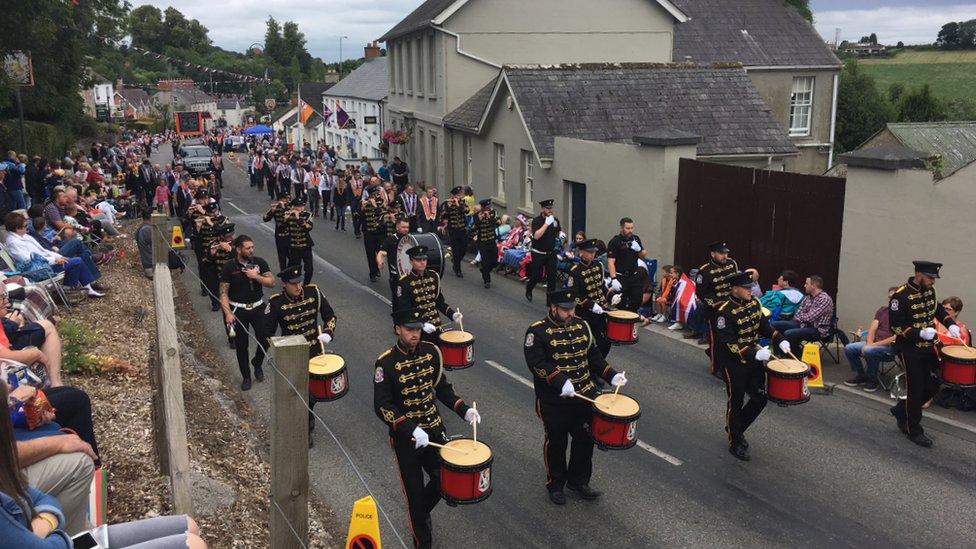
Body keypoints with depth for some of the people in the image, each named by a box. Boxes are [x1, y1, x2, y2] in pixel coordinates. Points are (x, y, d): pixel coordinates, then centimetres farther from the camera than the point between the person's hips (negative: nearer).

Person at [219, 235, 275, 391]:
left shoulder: (259, 262, -4)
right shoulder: (229, 267, -11)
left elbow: (272, 282, -6)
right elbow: (224, 293, -10)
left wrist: (256, 276, -21)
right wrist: (228, 313, -20)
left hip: (258, 307, 2)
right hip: (238, 310, -2)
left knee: (264, 340, -3)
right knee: (241, 345, 6)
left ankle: (257, 364, 28)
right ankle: (246, 377, 23)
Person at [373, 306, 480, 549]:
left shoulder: (431, 352, -3)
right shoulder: (386, 363, -18)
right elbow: (382, 407, -19)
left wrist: (464, 409, -6)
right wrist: (411, 429, -30)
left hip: (434, 430, 5)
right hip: (405, 437, -4)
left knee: (443, 480, 12)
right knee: (415, 491, 7)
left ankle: (422, 511, 44)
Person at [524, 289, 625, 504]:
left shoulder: (581, 326, 7)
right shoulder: (537, 331, -13)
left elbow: (593, 356, 13)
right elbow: (537, 363, -21)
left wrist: (611, 376, 1)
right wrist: (560, 382, -30)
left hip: (585, 396, 6)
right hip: (554, 400, -5)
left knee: (585, 438, 13)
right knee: (556, 442, 10)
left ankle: (579, 481, 33)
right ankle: (555, 485, 29)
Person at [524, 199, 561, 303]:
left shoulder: (555, 220, 3)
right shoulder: (536, 220, -13)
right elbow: (536, 236, -27)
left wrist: (560, 234, 1)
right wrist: (546, 223, -28)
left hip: (551, 253, 4)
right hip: (538, 254, -4)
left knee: (552, 276, -1)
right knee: (537, 276, 6)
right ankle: (528, 289, 35)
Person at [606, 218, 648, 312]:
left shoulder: (636, 239, 8)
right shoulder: (614, 242, -10)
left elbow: (643, 256, 15)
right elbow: (610, 262, -16)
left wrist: (639, 249, -8)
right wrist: (613, 279, -26)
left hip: (634, 276, 6)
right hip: (621, 278, -5)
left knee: (636, 302, 6)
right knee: (621, 305, 0)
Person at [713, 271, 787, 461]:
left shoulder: (754, 303, 1)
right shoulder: (724, 311, -22)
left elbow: (763, 324, 17)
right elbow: (728, 343, -26)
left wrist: (780, 340, 3)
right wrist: (755, 354, -32)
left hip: (753, 359, 7)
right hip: (733, 362, -7)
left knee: (760, 398, 10)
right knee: (736, 401, 5)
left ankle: (736, 429, 33)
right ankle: (735, 443, 23)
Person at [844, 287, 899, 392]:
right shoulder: (883, 310, 14)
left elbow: (896, 337, -17)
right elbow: (872, 329, 8)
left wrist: (875, 344, -18)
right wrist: (869, 343, -10)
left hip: (889, 347, -7)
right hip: (874, 343, 7)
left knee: (869, 351, -36)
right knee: (848, 348, -10)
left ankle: (872, 380, -12)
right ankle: (861, 376, 9)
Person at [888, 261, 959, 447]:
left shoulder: (929, 290, 3)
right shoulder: (901, 295, -19)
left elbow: (938, 308, 21)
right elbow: (896, 325, -18)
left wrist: (951, 324, 5)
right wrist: (920, 333, -27)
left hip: (928, 348, 8)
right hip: (910, 349, -7)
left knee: (933, 386, 10)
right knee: (916, 389, -1)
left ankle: (901, 410, 31)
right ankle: (914, 430, 13)